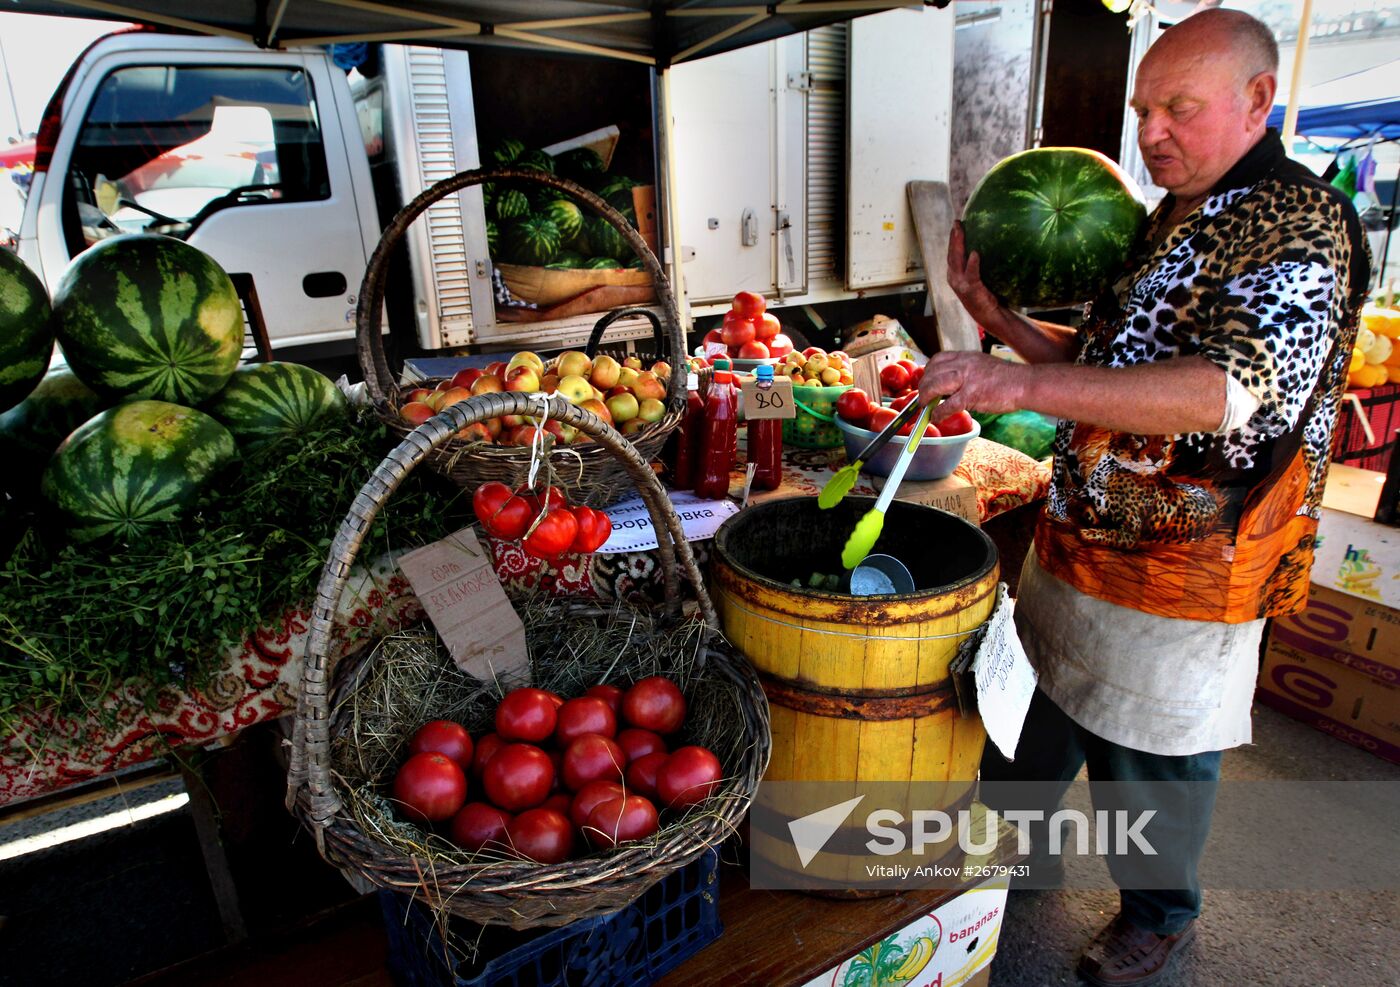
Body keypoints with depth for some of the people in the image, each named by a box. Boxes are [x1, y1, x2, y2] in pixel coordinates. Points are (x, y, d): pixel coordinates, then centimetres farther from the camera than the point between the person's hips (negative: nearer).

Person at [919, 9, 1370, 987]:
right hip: (1077, 539, 8)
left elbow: (1232, 392, -31)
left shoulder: (1301, 225, -16)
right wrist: (998, 317, 2)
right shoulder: (1165, 223, 11)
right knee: (1033, 705, 21)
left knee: (1152, 758, 12)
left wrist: (1022, 383, -38)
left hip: (1179, 574, -7)